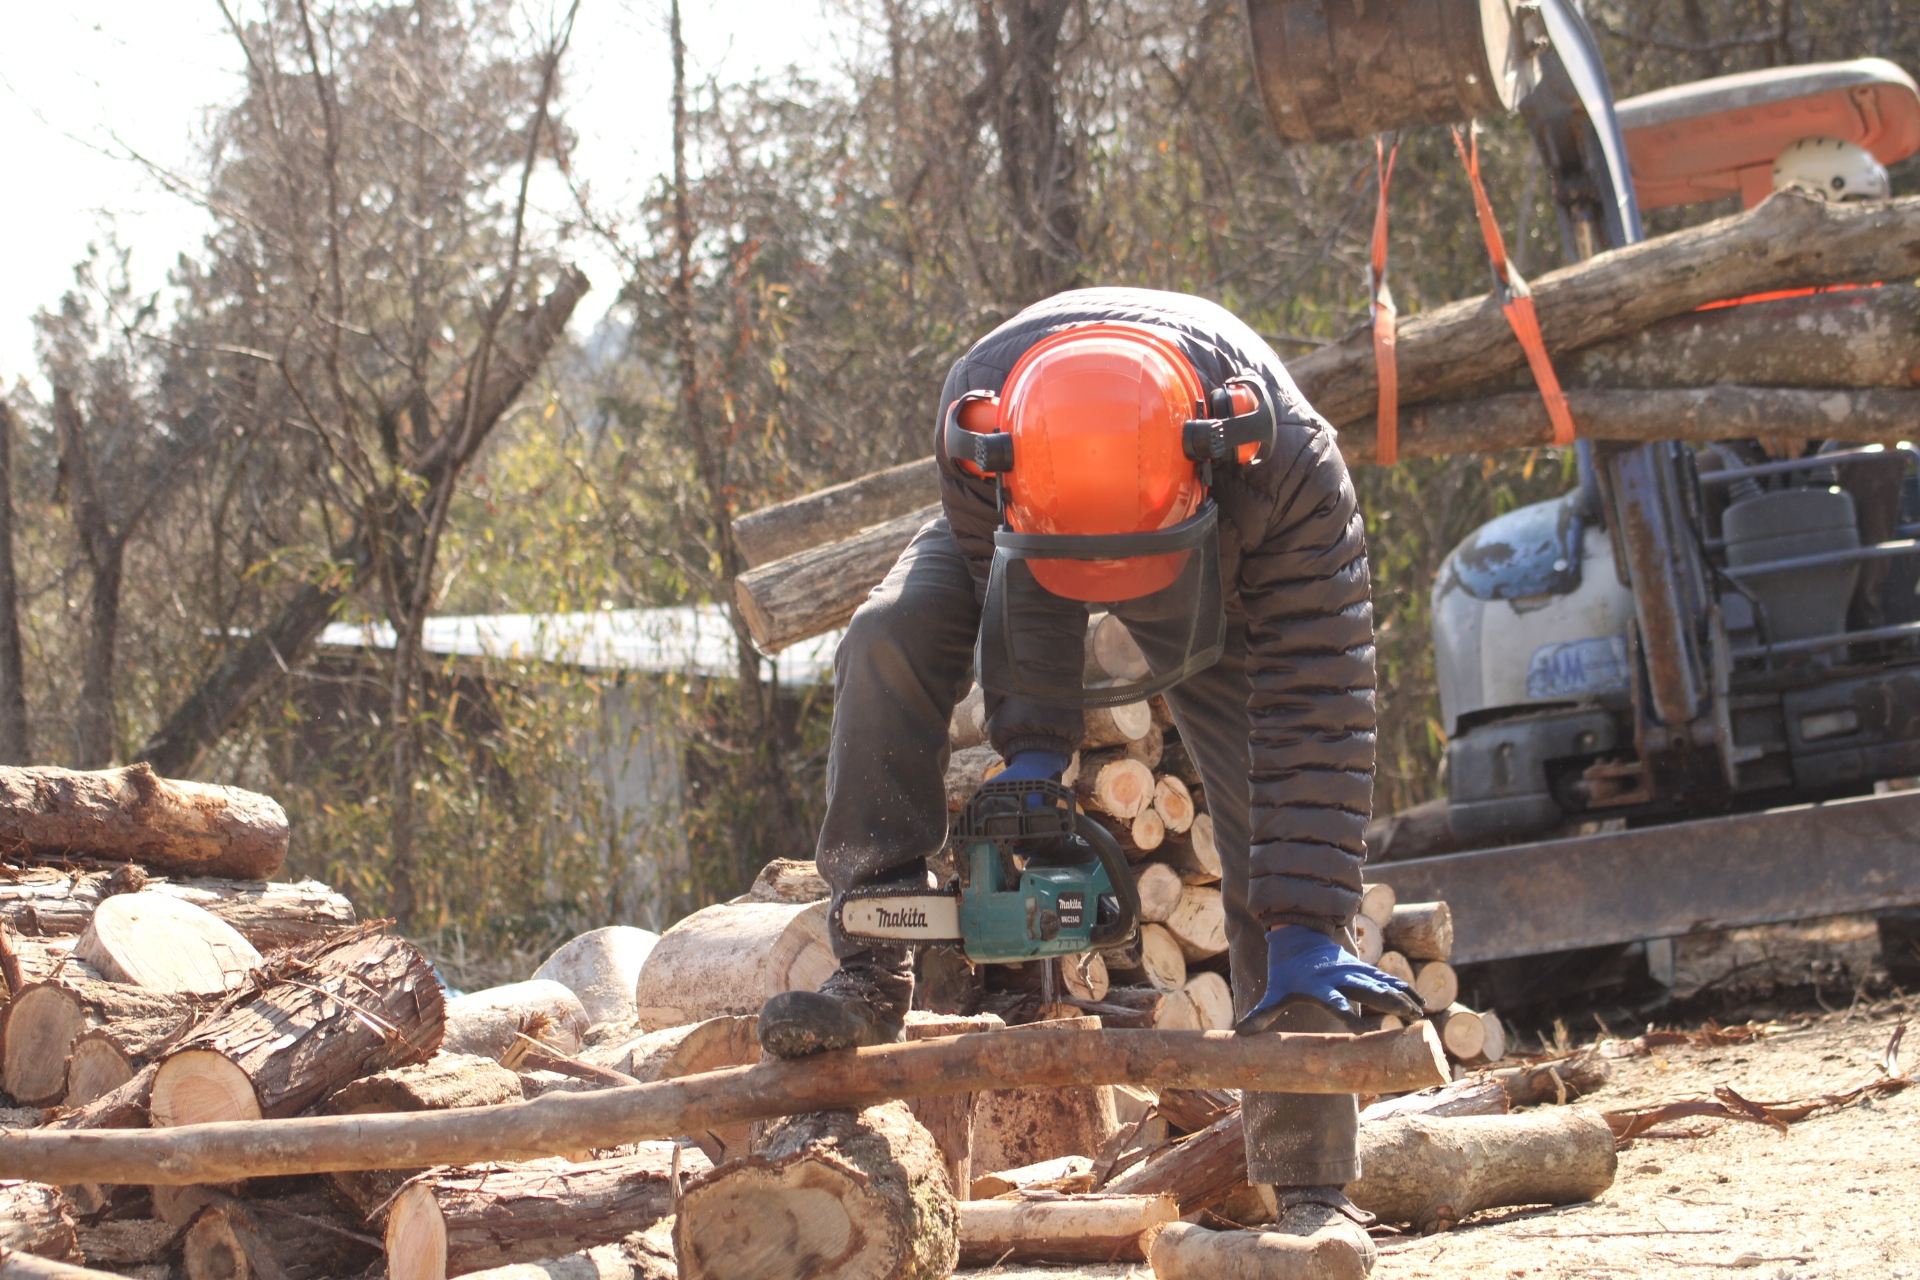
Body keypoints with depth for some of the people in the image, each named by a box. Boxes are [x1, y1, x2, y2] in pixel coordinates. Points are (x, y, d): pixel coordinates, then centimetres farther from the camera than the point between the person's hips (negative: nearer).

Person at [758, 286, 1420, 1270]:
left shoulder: (1289, 464, -45)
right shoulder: (977, 422, -41)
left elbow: (1315, 708, -41)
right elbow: (1016, 590, -23)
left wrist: (1307, 932, -41)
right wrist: (1034, 752, -33)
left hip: (1226, 581, -1)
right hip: (1015, 552, 1)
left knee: (1278, 828, -13)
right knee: (889, 642, -28)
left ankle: (1311, 1184, -8)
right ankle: (871, 976, -25)